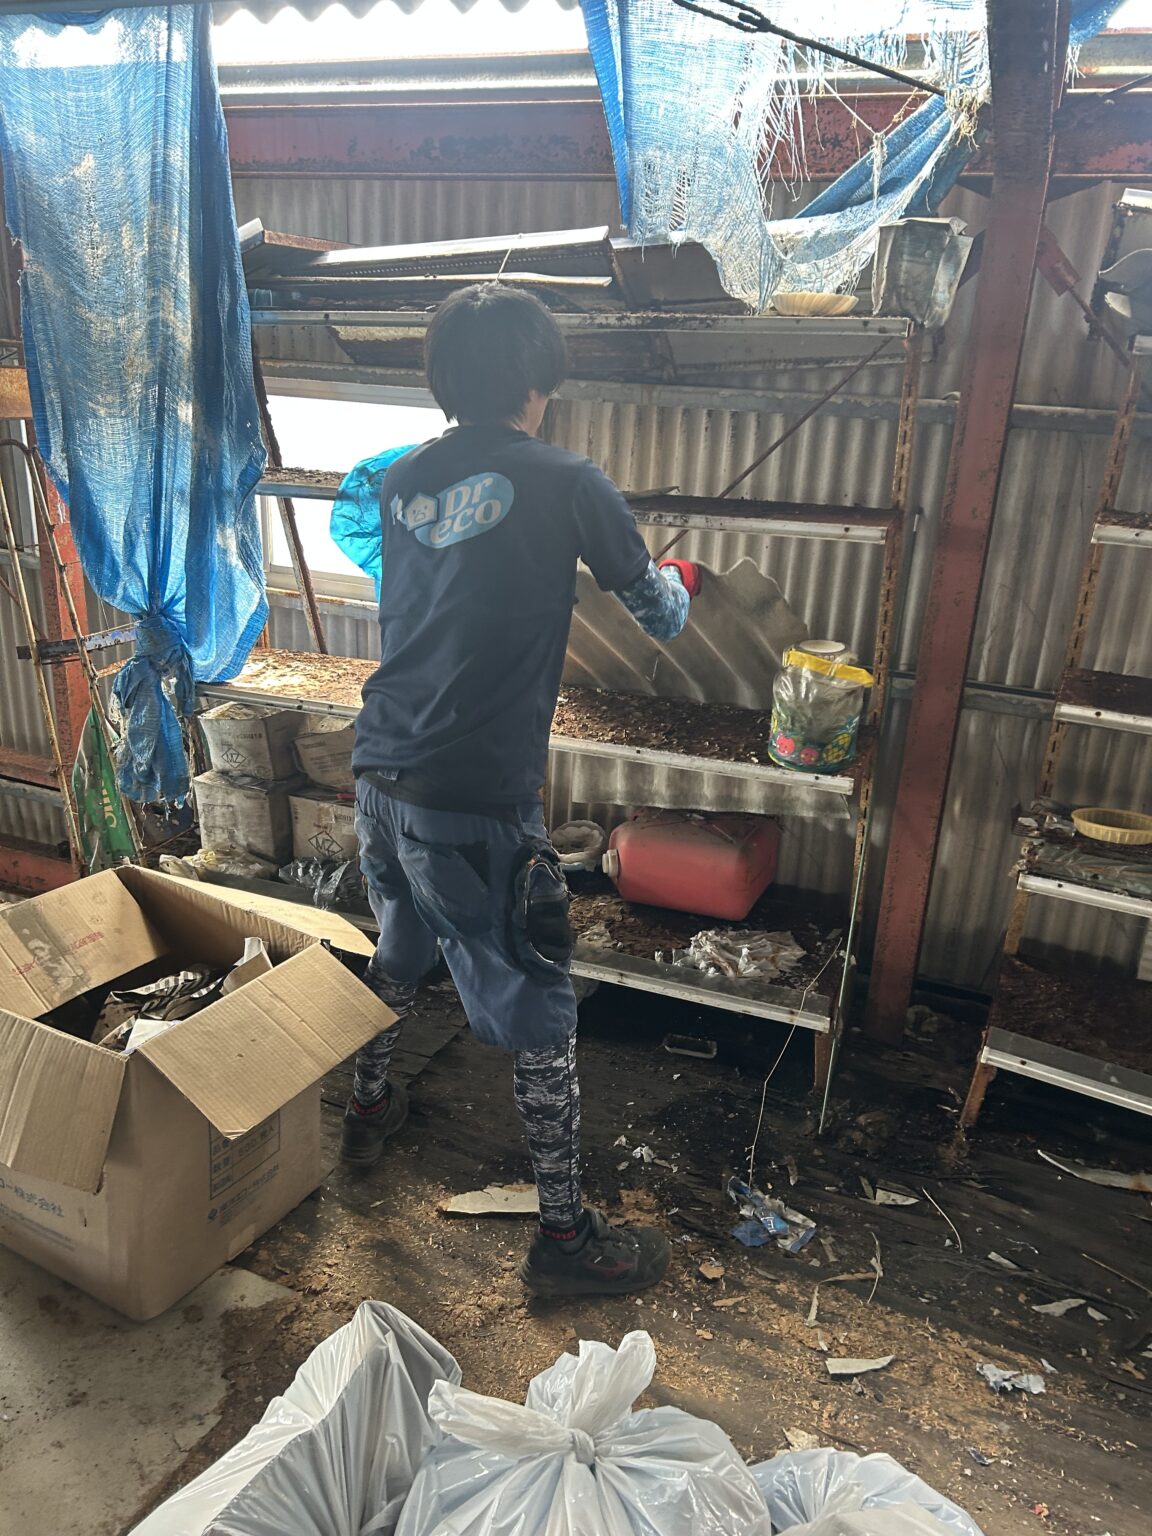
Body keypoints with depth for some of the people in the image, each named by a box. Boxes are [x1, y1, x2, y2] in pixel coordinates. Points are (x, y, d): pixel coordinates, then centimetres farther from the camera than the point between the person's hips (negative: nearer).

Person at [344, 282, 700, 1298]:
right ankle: (565, 1236, 19)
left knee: (400, 947, 30)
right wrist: (677, 585, 28)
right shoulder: (564, 484, -8)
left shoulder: (404, 482, 8)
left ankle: (370, 1109, 51)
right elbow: (658, 611, 6)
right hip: (478, 803, -7)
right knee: (538, 1013, 6)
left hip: (382, 775, 7)